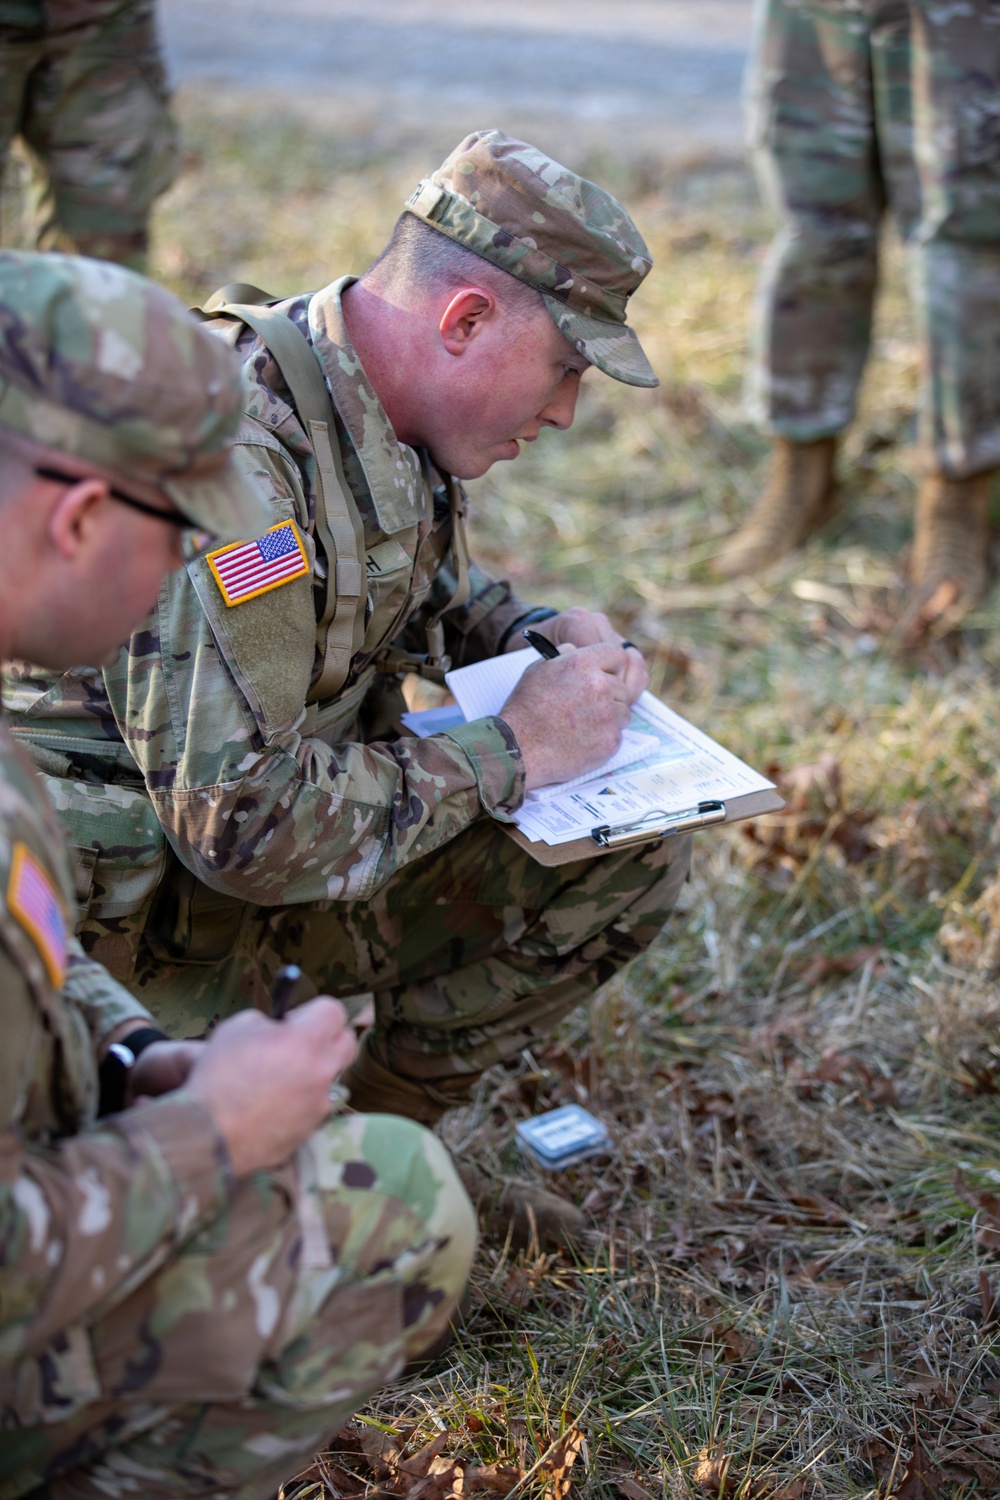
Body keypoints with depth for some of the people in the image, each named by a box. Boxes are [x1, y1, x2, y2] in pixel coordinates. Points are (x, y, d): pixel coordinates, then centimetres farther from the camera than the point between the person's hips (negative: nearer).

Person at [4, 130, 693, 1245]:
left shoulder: (387, 417, 0)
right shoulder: (229, 452, -30)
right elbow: (242, 820, -31)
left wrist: (544, 636, 3)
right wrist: (512, 753, -21)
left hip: (268, 830, 9)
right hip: (133, 893, -9)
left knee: (628, 863, 1)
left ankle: (379, 1137, 13)